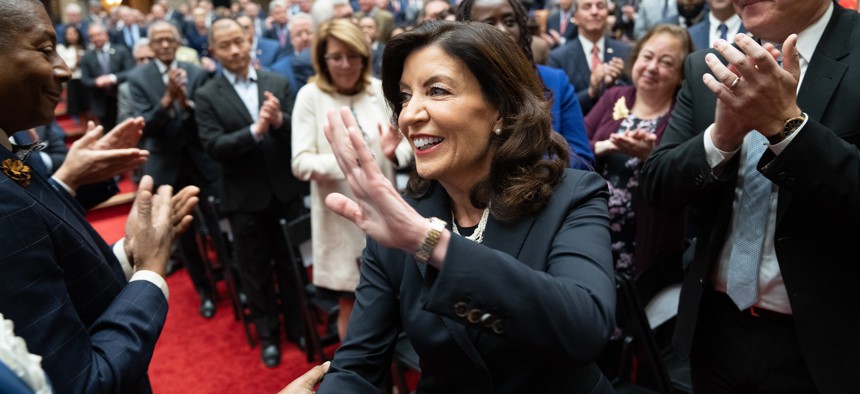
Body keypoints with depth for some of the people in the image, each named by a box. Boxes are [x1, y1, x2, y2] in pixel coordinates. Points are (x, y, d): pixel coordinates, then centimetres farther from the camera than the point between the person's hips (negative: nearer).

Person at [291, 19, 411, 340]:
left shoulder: (382, 90, 0)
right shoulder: (310, 95, -6)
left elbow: (406, 142, 6)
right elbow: (300, 163, -10)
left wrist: (395, 153, -17)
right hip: (339, 217, -2)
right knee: (350, 304, 10)